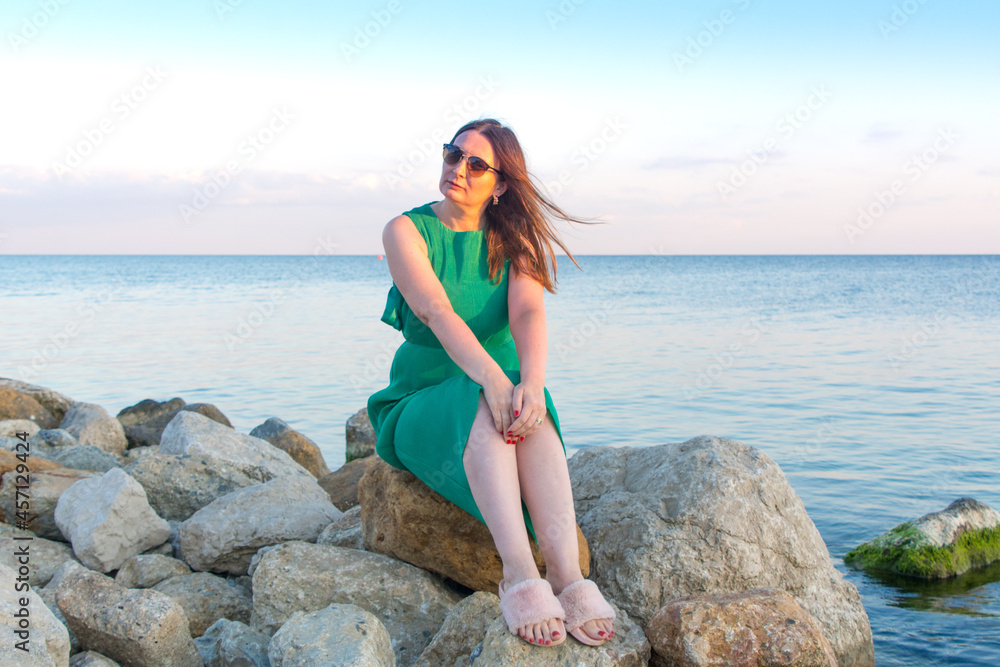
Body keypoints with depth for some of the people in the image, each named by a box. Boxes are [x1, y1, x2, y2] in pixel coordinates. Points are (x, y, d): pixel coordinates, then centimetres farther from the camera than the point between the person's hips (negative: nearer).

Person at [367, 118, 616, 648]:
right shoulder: (406, 231, -4)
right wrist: (491, 378, -39)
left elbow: (528, 312, -15)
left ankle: (567, 575, -45)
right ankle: (520, 575, -47)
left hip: (494, 400, 2)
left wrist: (532, 381, -37)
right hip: (423, 407, -2)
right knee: (485, 411, -36)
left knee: (530, 411, -34)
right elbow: (436, 312, -22)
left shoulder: (515, 241, 4)